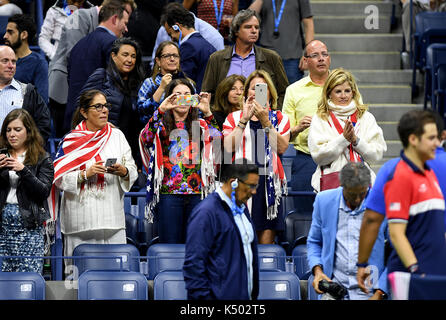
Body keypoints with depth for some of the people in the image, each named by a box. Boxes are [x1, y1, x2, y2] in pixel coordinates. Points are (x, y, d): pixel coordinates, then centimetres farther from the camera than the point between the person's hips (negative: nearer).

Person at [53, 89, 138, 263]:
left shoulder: (117, 136, 13)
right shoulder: (70, 141, 3)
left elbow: (133, 171, 10)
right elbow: (58, 178, -3)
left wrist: (123, 171, -12)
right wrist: (85, 174, -15)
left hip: (112, 215, 2)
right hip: (81, 219, -2)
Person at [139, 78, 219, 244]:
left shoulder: (200, 125, 13)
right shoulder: (161, 126, 8)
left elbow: (217, 138, -5)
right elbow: (145, 138, -13)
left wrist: (207, 112, -16)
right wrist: (161, 110, -19)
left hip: (197, 193, 2)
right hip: (168, 193, -2)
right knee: (169, 247, -4)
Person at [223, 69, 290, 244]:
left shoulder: (280, 118, 15)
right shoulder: (234, 117, 15)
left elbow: (282, 148, -2)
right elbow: (228, 147, -2)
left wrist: (265, 121, -9)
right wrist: (244, 120, -8)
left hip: (269, 181, 0)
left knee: (266, 239, -4)